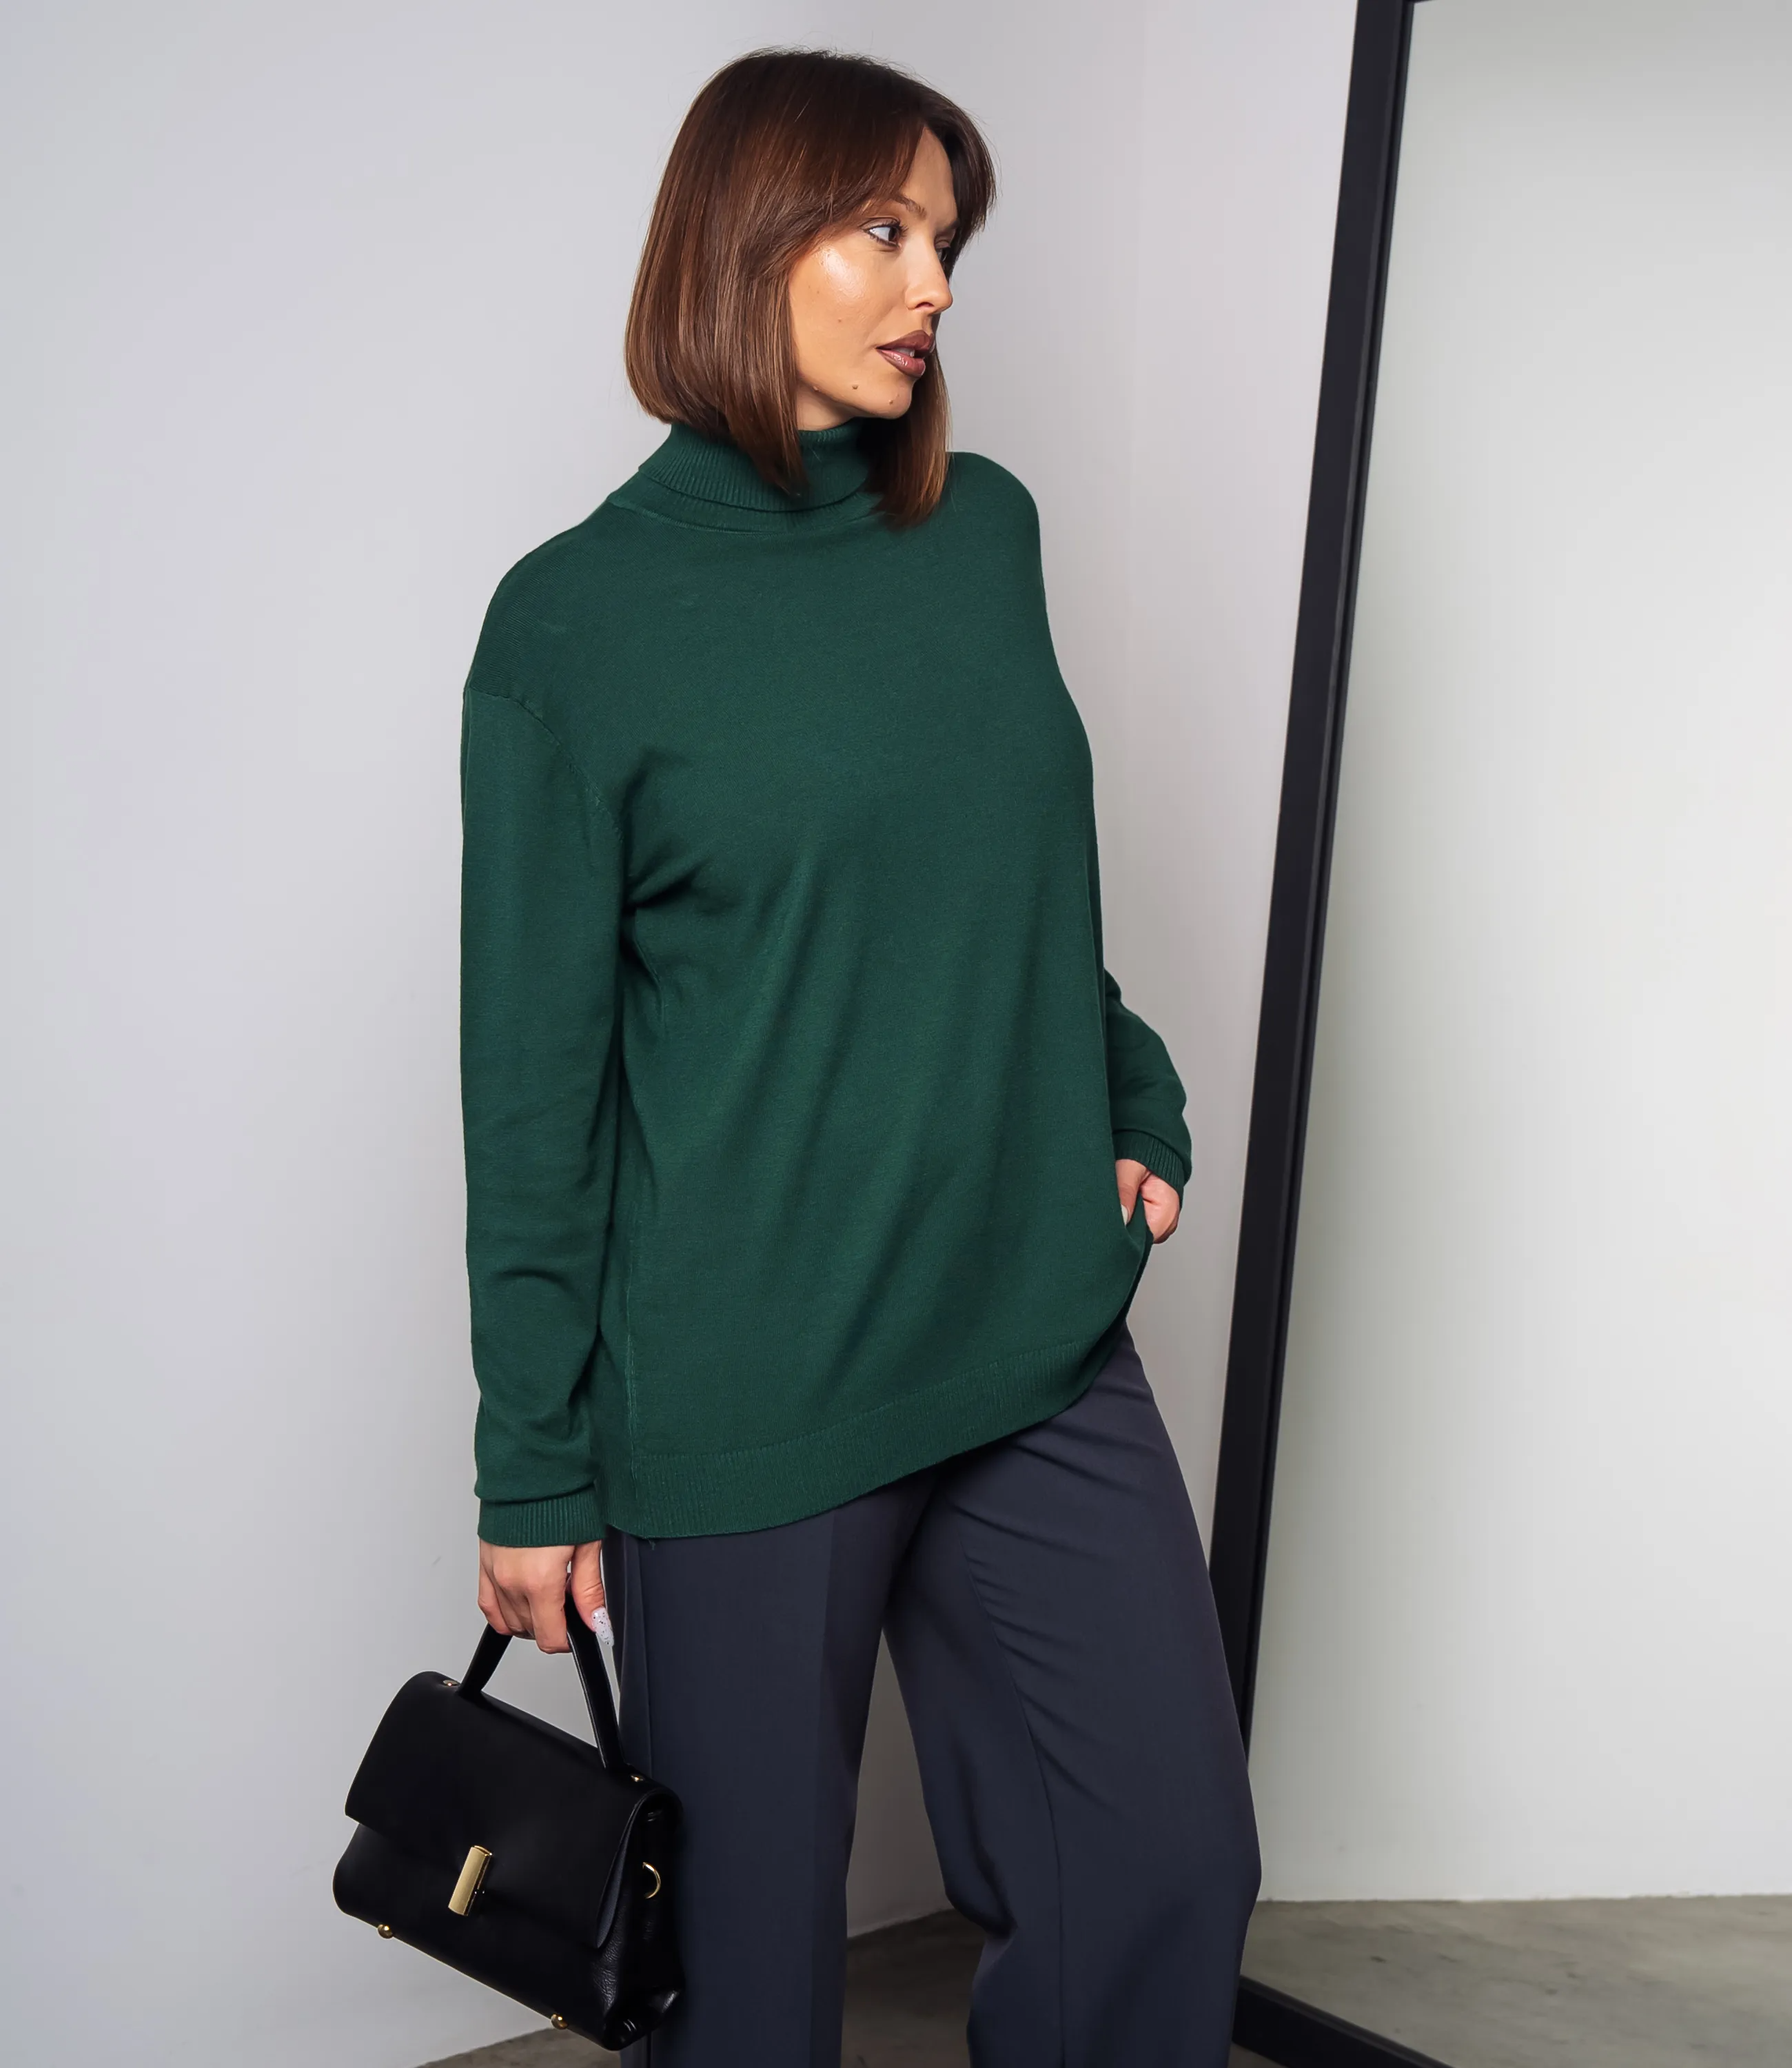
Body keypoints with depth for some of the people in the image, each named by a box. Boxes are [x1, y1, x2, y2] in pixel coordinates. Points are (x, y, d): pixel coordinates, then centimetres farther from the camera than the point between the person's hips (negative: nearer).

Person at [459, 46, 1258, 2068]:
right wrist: (534, 1466, -4)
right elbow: (535, 1079, -5)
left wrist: (1133, 1107, 8)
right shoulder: (577, 618, -6)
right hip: (747, 1394, -4)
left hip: (1044, 1351, 5)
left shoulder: (985, 531, 7)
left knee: (1173, 1867, 9)